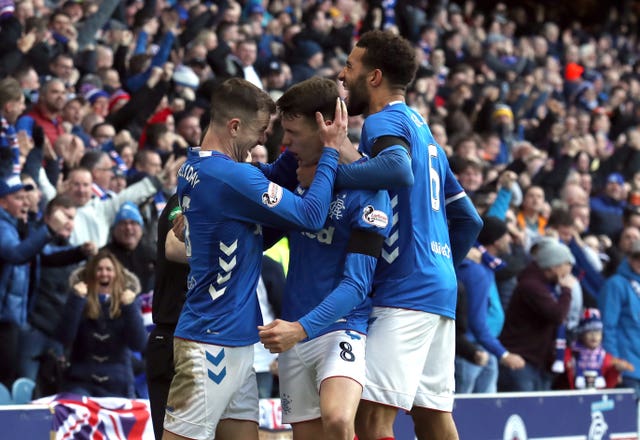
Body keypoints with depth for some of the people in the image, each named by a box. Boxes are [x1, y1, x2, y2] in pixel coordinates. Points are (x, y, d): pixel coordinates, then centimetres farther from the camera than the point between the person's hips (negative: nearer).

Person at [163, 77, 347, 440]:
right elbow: (311, 215, -14)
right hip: (212, 342, -10)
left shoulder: (193, 169, 9)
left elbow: (265, 182, 24)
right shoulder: (230, 176, -19)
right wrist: (331, 150, -4)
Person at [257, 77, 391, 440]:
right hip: (295, 333, 7)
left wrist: (302, 328, -30)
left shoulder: (366, 191, -14)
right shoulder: (299, 174, 7)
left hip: (343, 326, -7)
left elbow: (356, 284, -19)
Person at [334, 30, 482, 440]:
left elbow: (399, 170, -30)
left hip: (405, 291, -10)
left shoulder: (385, 121, -6)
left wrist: (328, 172, -21)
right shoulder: (422, 128, 23)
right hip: (440, 288, 10)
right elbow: (469, 220, 24)